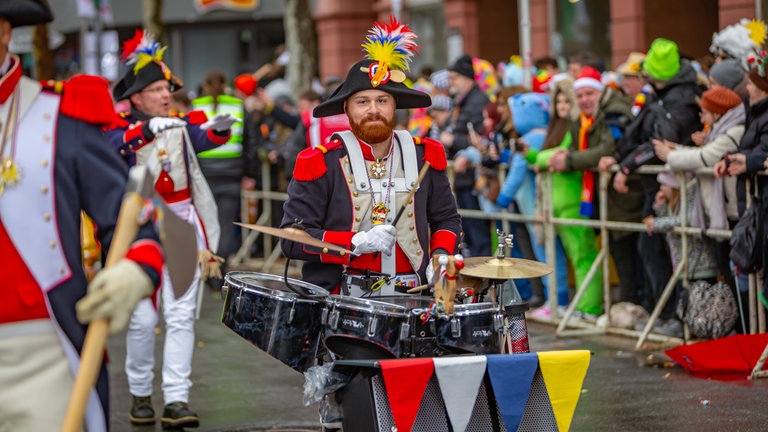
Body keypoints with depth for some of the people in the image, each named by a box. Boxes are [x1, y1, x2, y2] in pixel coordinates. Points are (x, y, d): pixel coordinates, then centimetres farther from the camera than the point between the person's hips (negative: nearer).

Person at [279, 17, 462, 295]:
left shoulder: (424, 157, 10)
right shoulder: (320, 163, -1)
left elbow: (446, 219, 22)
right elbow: (292, 239, -4)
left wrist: (440, 256, 2)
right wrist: (356, 243, -15)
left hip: (410, 300, 3)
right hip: (336, 299, -3)